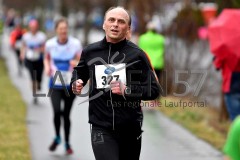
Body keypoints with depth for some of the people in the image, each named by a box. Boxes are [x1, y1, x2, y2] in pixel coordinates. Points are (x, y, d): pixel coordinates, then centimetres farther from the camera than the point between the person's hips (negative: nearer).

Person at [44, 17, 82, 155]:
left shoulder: (75, 44, -7)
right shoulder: (50, 44, -3)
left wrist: (77, 63, -21)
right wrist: (47, 67, -3)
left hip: (70, 85, 0)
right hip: (55, 84, 0)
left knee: (66, 114, 7)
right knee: (57, 111, -18)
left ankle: (67, 143, 26)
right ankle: (57, 137, 9)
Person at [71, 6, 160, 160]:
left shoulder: (137, 54, -4)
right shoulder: (90, 52, 2)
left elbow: (154, 89, -4)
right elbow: (79, 73, 22)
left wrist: (127, 90, -18)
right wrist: (76, 84, -1)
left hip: (130, 128, 1)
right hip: (101, 128, 0)